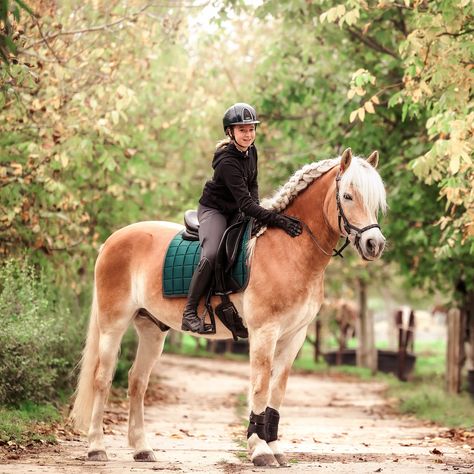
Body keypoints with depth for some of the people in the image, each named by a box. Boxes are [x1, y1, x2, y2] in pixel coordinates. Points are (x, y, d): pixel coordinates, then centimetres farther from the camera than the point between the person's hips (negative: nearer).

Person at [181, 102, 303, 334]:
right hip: (213, 210, -9)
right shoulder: (227, 162, -29)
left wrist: (255, 210, -9)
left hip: (235, 212, 9)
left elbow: (253, 185, 10)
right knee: (211, 255, -27)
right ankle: (189, 314, -23)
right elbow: (245, 203, -35)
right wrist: (279, 220, -42)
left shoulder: (251, 151, -3)